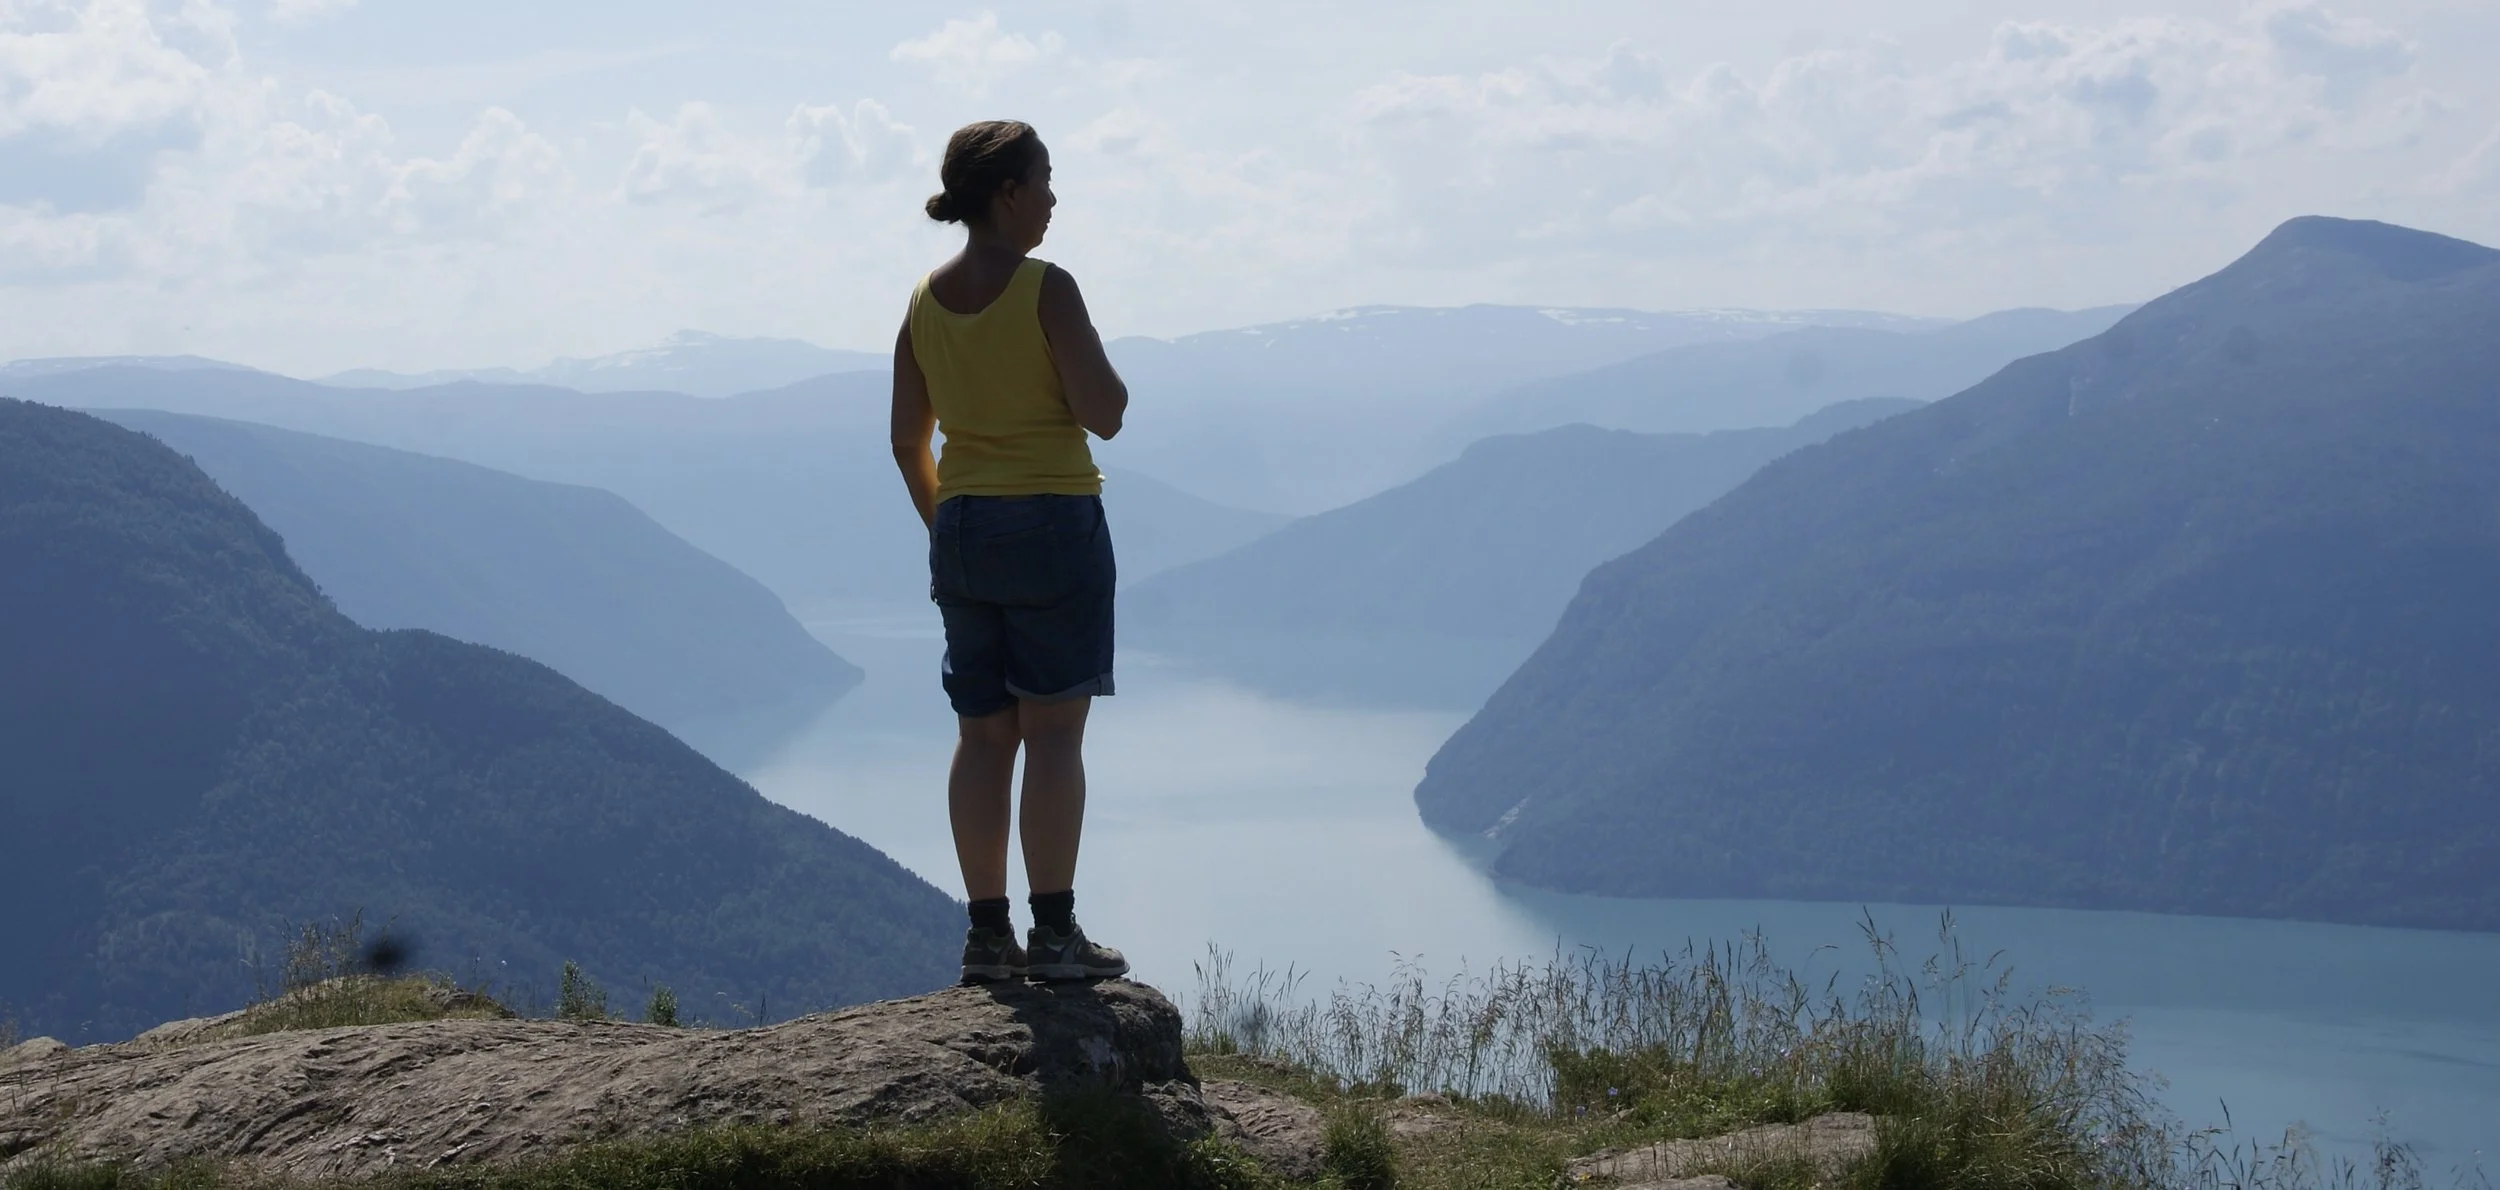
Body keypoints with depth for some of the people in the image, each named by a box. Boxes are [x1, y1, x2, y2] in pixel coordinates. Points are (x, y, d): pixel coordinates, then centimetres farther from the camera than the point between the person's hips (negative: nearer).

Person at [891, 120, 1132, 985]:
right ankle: (1054, 931, -4)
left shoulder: (927, 301, 6)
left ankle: (987, 933, 9)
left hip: (961, 530, 6)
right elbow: (1103, 414, -15)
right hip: (1055, 523, -6)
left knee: (983, 735, 8)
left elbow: (908, 441, 10)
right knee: (1054, 730, -3)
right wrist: (1095, 364, 5)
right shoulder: (1047, 290, -13)